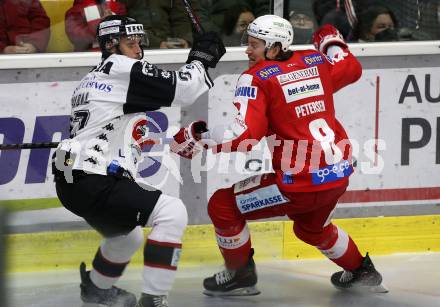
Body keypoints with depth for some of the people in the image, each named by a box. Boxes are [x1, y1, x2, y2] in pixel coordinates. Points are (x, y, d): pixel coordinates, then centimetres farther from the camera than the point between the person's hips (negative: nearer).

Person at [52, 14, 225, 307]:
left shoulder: (93, 78, 23)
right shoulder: (121, 69, -8)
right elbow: (180, 89, -13)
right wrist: (201, 59, 4)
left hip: (72, 183, 11)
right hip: (92, 184, -11)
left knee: (127, 236, 33)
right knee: (172, 212, -16)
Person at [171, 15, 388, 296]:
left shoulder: (256, 78, -11)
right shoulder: (315, 61, 7)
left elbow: (245, 136, -21)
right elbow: (353, 69, 27)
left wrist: (200, 138, -11)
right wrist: (331, 42, 43)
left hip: (299, 183, -8)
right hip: (339, 174, 8)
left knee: (223, 206, 6)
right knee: (313, 228, 37)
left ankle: (241, 277, 18)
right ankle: (361, 272, 47)